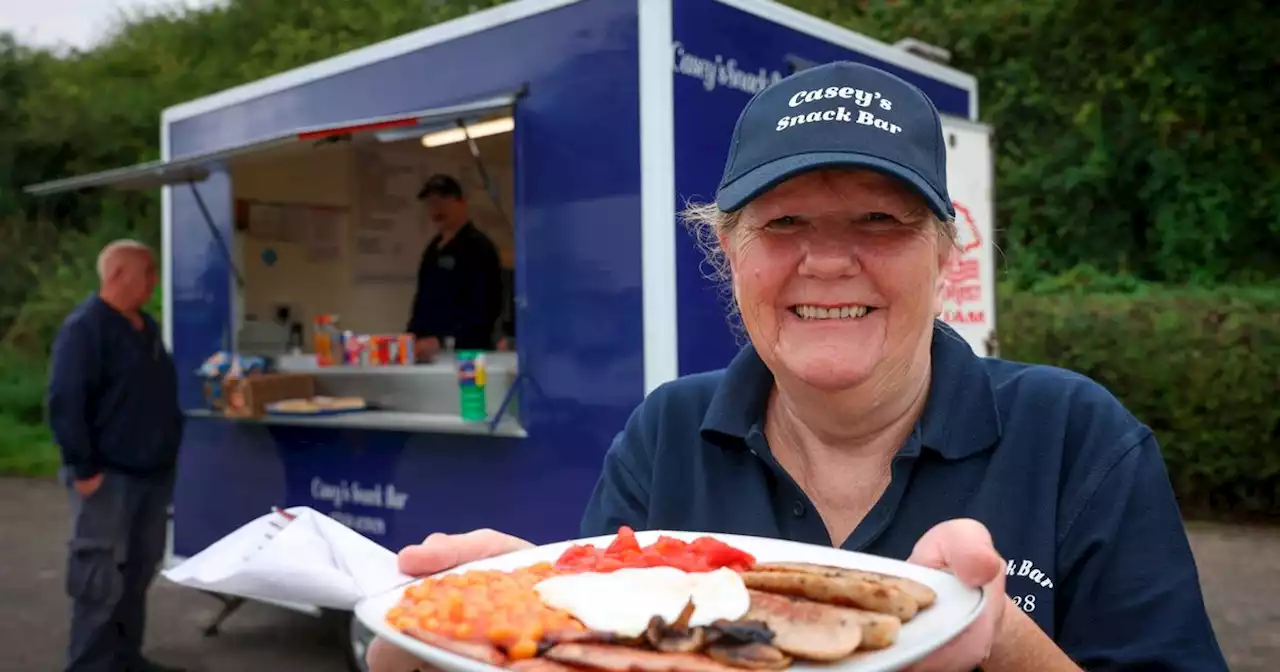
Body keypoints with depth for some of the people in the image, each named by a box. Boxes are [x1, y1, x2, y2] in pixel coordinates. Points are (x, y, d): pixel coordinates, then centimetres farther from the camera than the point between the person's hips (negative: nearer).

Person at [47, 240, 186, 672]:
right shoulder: (84, 327, -13)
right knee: (101, 579, -3)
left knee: (137, 573, 15)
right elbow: (65, 403, -19)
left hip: (151, 474, 8)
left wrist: (167, 456, 18)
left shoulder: (146, 327, 13)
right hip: (108, 477, -8)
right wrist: (84, 468, -20)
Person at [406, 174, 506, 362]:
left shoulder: (479, 248, -10)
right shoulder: (434, 248, 17)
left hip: (465, 353, -8)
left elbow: (480, 311, -20)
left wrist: (441, 341, -30)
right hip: (430, 352, 8)